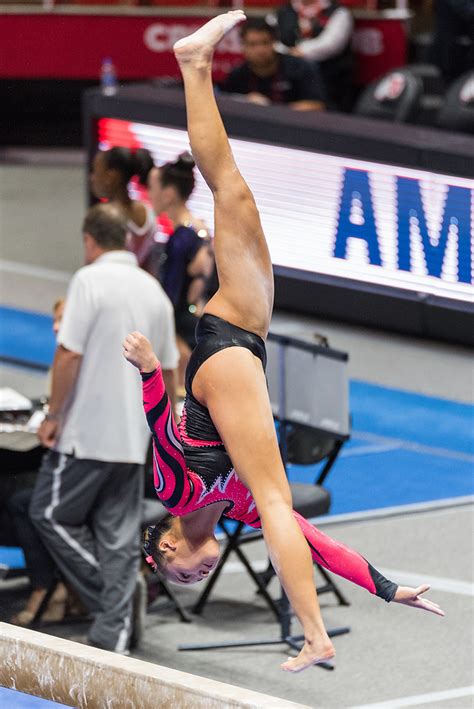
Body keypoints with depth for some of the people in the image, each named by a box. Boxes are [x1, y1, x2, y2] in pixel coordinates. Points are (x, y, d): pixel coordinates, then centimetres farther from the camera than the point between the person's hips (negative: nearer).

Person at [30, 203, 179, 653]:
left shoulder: (90, 280, -10)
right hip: (133, 437, 7)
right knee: (119, 536, 7)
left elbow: (69, 354, -17)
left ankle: (111, 593, -3)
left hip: (87, 432, -7)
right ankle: (113, 638, 5)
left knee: (51, 514, 7)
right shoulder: (154, 290, 11)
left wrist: (54, 416, -8)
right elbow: (168, 370, 17)